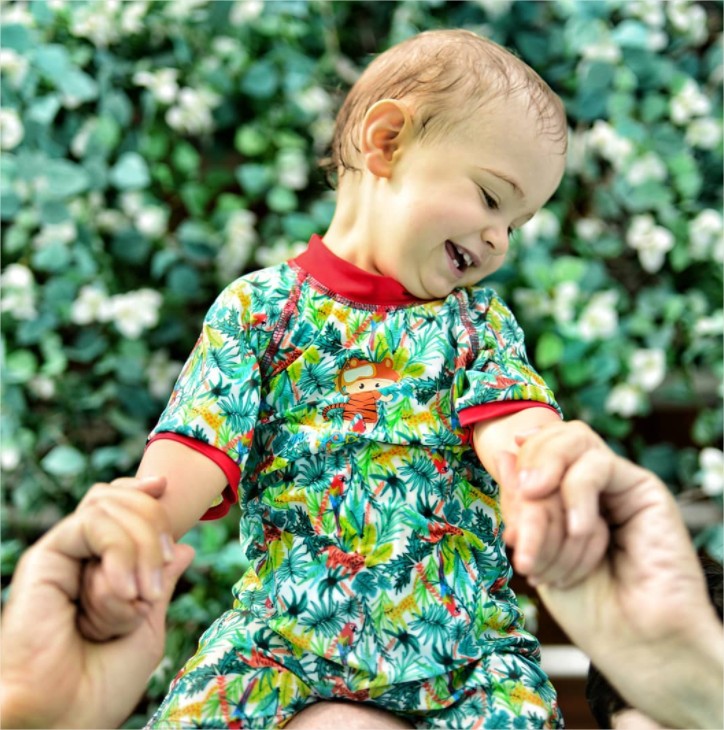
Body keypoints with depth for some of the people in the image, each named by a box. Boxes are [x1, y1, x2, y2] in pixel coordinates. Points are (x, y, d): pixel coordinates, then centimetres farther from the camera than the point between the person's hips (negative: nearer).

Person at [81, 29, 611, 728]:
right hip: (289, 613, -1)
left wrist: (547, 492, -32)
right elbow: (194, 455, -4)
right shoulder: (259, 306, 6)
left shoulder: (479, 317, 13)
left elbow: (512, 422, -7)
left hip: (461, 622, 2)